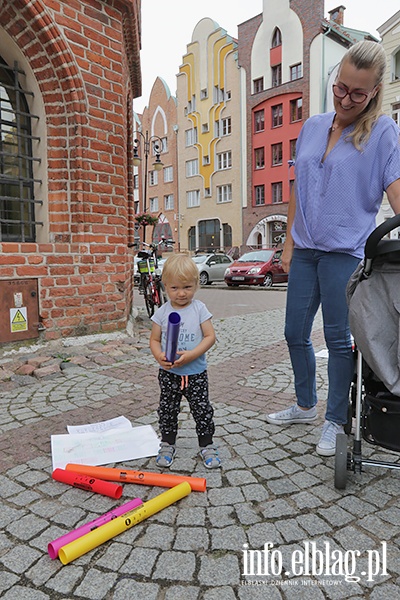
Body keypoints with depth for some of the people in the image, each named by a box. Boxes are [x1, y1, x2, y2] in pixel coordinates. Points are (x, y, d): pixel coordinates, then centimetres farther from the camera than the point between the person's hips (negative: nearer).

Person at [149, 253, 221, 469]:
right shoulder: (162, 312, -4)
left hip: (196, 372, -1)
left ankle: (207, 445, 26)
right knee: (167, 410, 12)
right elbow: (154, 340, 1)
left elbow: (210, 336, -11)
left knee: (202, 410, 7)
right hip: (168, 372, 2)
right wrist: (159, 356, -20)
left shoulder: (199, 309, -8)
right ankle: (167, 445, 31)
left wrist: (191, 354, -24)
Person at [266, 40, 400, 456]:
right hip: (305, 249, 6)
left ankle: (335, 422, 20)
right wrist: (289, 242, 11)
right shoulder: (312, 127, 12)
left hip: (345, 250, -5)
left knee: (339, 338, 2)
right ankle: (305, 405, 31)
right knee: (295, 332, 11)